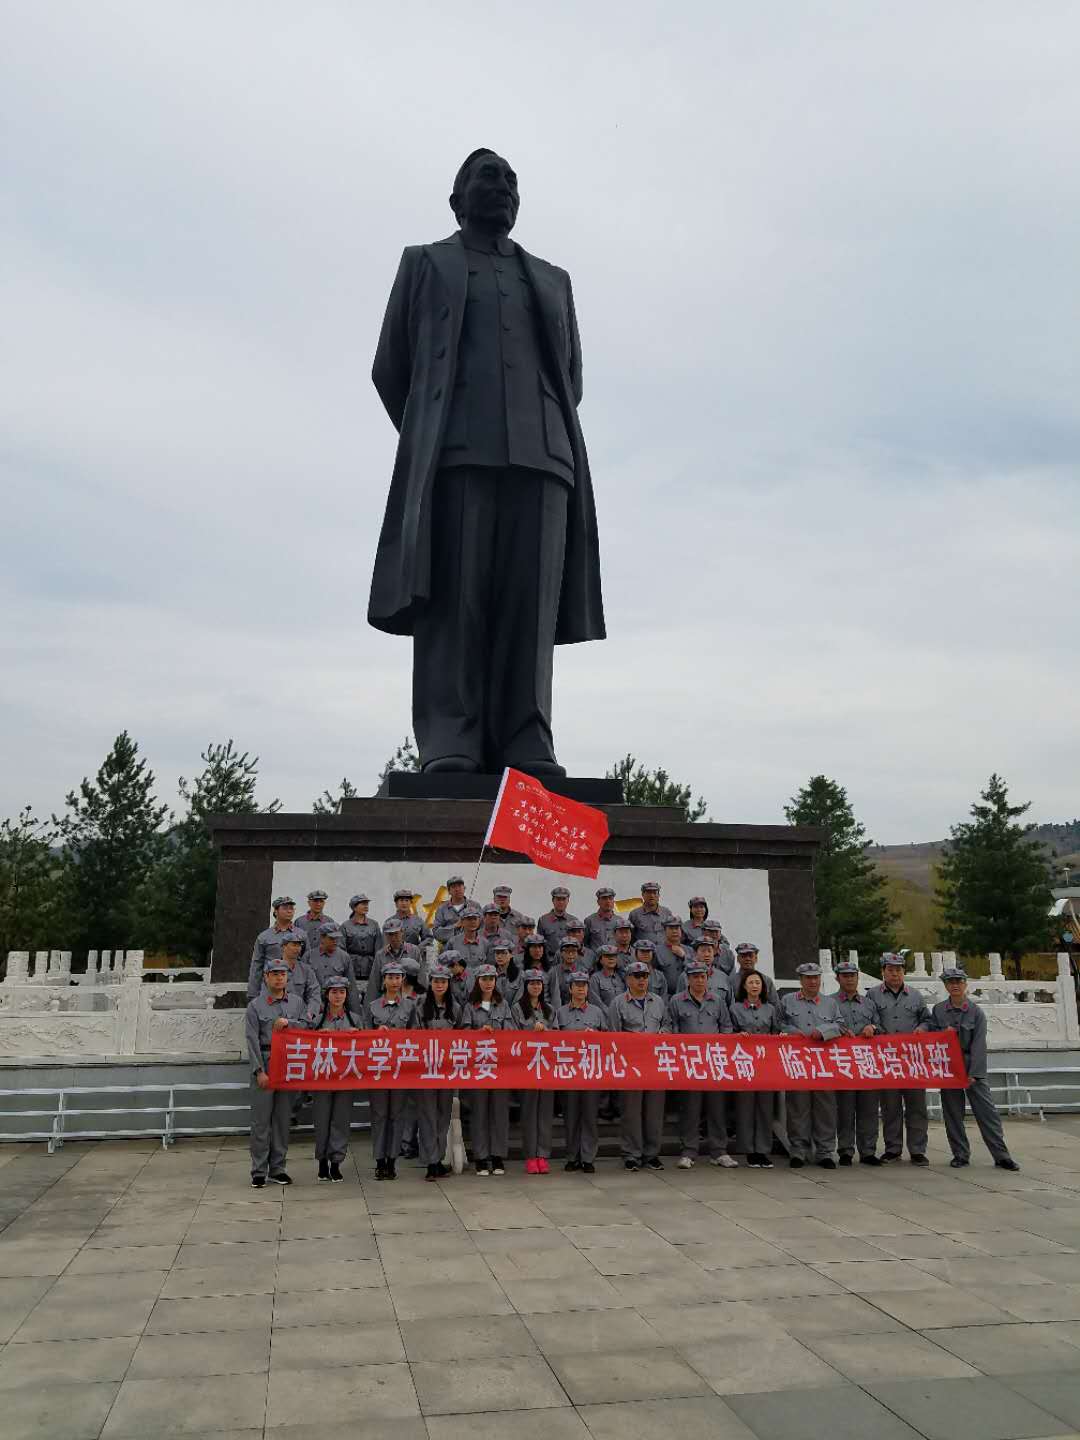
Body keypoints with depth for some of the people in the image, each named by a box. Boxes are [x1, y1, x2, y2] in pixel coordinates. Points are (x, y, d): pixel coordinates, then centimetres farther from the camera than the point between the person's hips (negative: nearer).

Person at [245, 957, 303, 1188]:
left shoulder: (295, 1002, 11)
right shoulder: (256, 1005, 0)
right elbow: (252, 1040, -5)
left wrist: (288, 1023, -9)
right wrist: (259, 1071, -12)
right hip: (264, 1065, -3)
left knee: (283, 1119, 8)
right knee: (261, 1119, -2)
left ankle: (278, 1168, 17)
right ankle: (258, 1171, 6)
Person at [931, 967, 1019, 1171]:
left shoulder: (976, 1011, -2)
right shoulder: (938, 1010, 4)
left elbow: (979, 1045, -7)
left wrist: (973, 1074, -13)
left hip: (972, 1067, -2)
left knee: (988, 1112, -4)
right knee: (953, 1114, 5)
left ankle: (1001, 1156, 3)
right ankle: (960, 1155, 16)